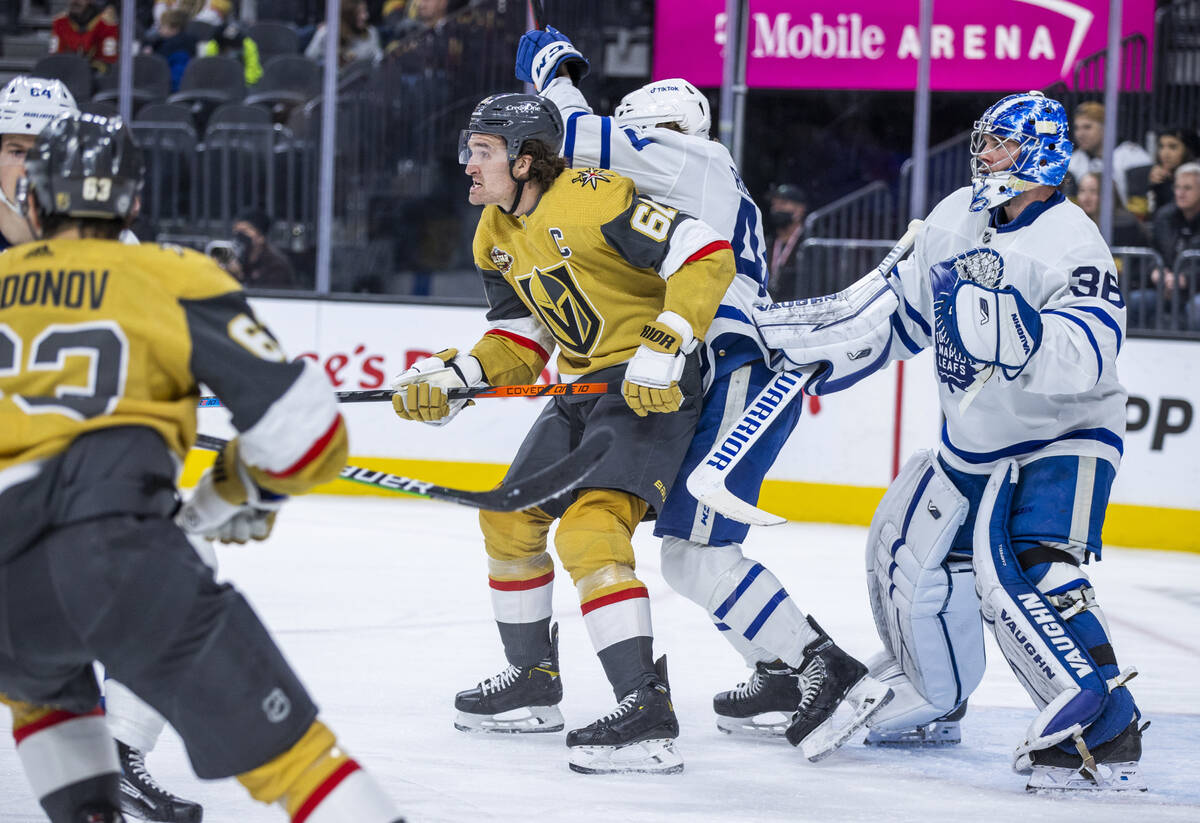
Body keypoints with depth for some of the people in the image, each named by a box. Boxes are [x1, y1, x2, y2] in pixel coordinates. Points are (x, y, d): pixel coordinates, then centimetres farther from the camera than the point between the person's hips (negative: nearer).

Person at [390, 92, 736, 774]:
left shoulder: (593, 199, -22)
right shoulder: (497, 238, 8)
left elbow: (707, 257, -25)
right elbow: (520, 343, 12)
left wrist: (663, 348, -31)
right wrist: (450, 378, -4)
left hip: (653, 384, -10)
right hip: (584, 387, 10)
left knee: (589, 531, -25)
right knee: (510, 517, 16)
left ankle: (647, 711, -28)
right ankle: (534, 683, 34)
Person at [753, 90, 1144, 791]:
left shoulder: (1070, 243, -23)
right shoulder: (957, 218, 1)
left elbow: (1083, 362, -36)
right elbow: (899, 306, 15)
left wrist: (1011, 320, -49)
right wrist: (799, 334, 13)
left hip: (1062, 441, -9)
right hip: (976, 441, 9)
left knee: (1020, 570, -28)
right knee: (907, 547, 16)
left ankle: (1107, 737, -32)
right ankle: (930, 696, 39)